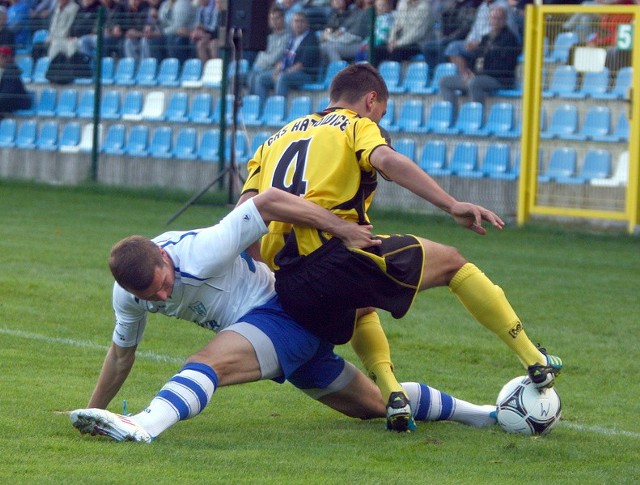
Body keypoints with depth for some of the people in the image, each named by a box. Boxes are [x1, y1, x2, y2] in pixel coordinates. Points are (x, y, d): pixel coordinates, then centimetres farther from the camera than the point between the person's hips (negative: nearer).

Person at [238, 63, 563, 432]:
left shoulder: (277, 138, 28)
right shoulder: (357, 126, 13)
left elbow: (244, 212, 13)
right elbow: (386, 160, -11)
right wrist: (452, 206, -19)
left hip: (288, 284, 6)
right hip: (336, 255, -5)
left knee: (360, 310, 37)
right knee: (451, 262, 14)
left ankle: (390, 395, 12)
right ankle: (535, 362, 8)